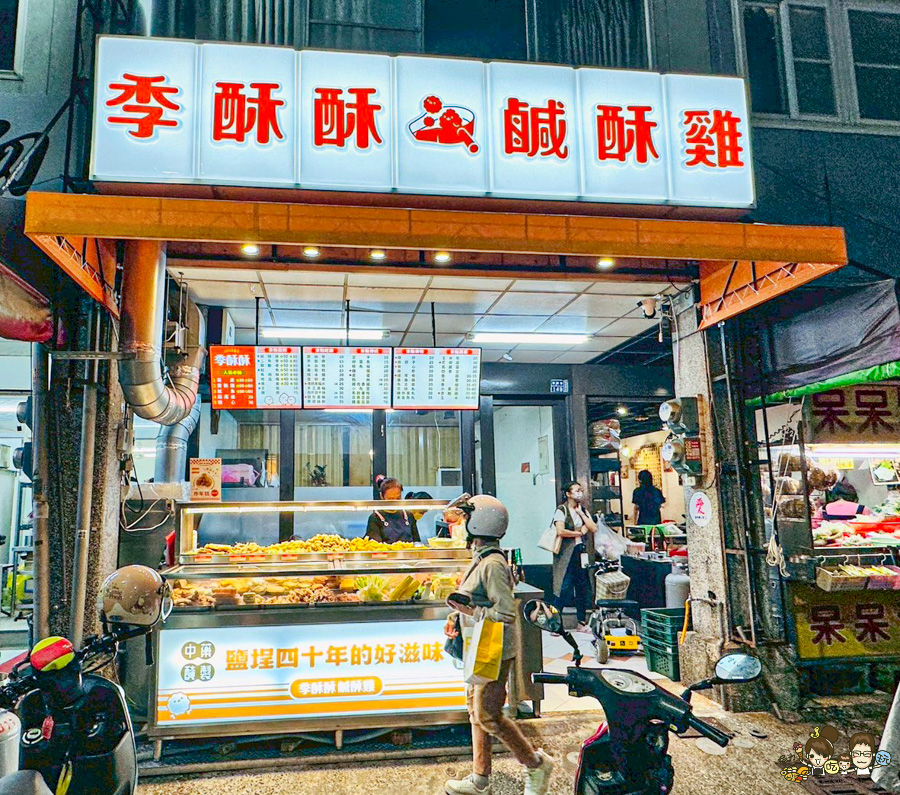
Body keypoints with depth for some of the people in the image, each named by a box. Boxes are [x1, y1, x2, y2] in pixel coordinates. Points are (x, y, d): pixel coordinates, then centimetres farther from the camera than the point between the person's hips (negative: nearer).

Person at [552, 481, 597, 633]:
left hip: (581, 552, 6)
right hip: (566, 553, -6)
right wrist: (579, 533, -6)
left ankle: (582, 623, 19)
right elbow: (560, 531, -19)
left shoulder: (584, 511, 15)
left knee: (582, 588, 8)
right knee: (564, 588, -9)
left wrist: (581, 513, -2)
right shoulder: (561, 511, -6)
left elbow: (594, 528, 3)